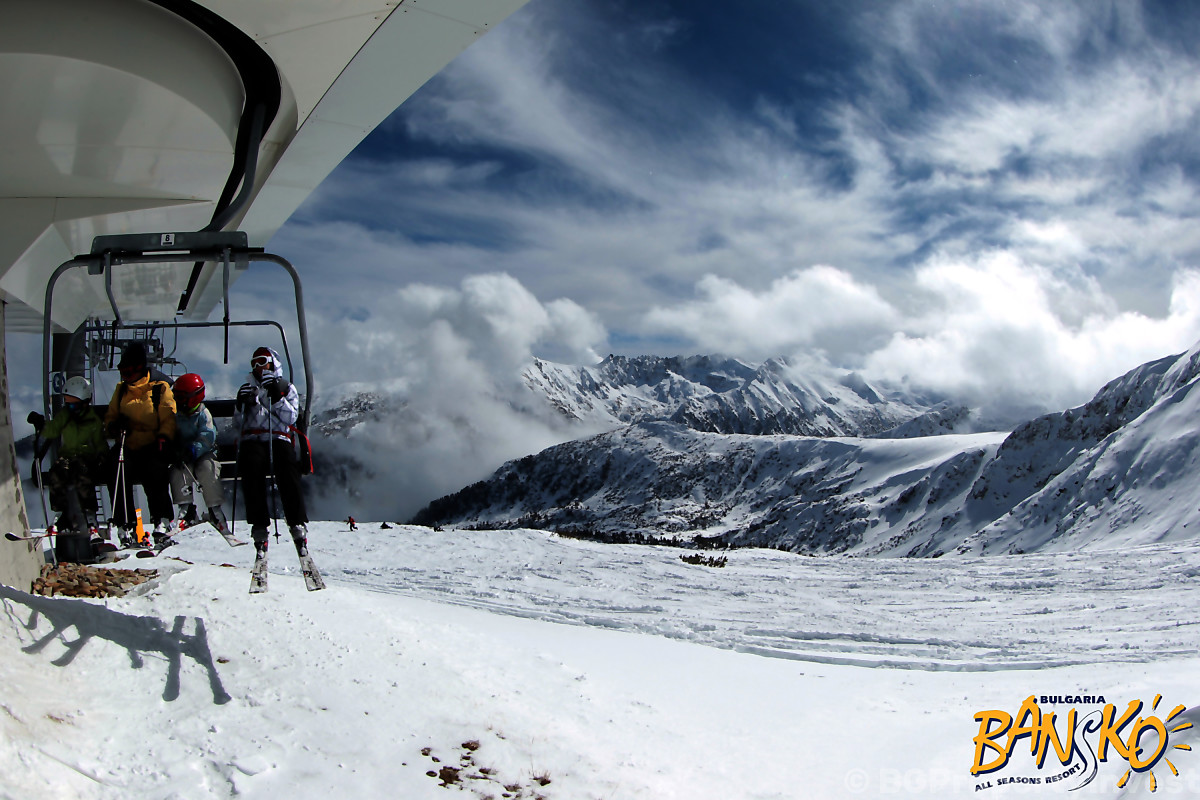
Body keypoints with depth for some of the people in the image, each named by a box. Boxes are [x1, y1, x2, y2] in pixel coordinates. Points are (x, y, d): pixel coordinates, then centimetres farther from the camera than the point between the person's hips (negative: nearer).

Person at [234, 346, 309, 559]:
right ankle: (259, 530, -29)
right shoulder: (247, 388, 27)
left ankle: (298, 527, -27)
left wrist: (275, 395, -6)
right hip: (252, 440, 1)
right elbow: (238, 424, 20)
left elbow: (290, 418, 3)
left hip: (278, 439, -1)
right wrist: (241, 403, 2)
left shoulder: (287, 388, 20)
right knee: (252, 474, -29)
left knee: (288, 477, -28)